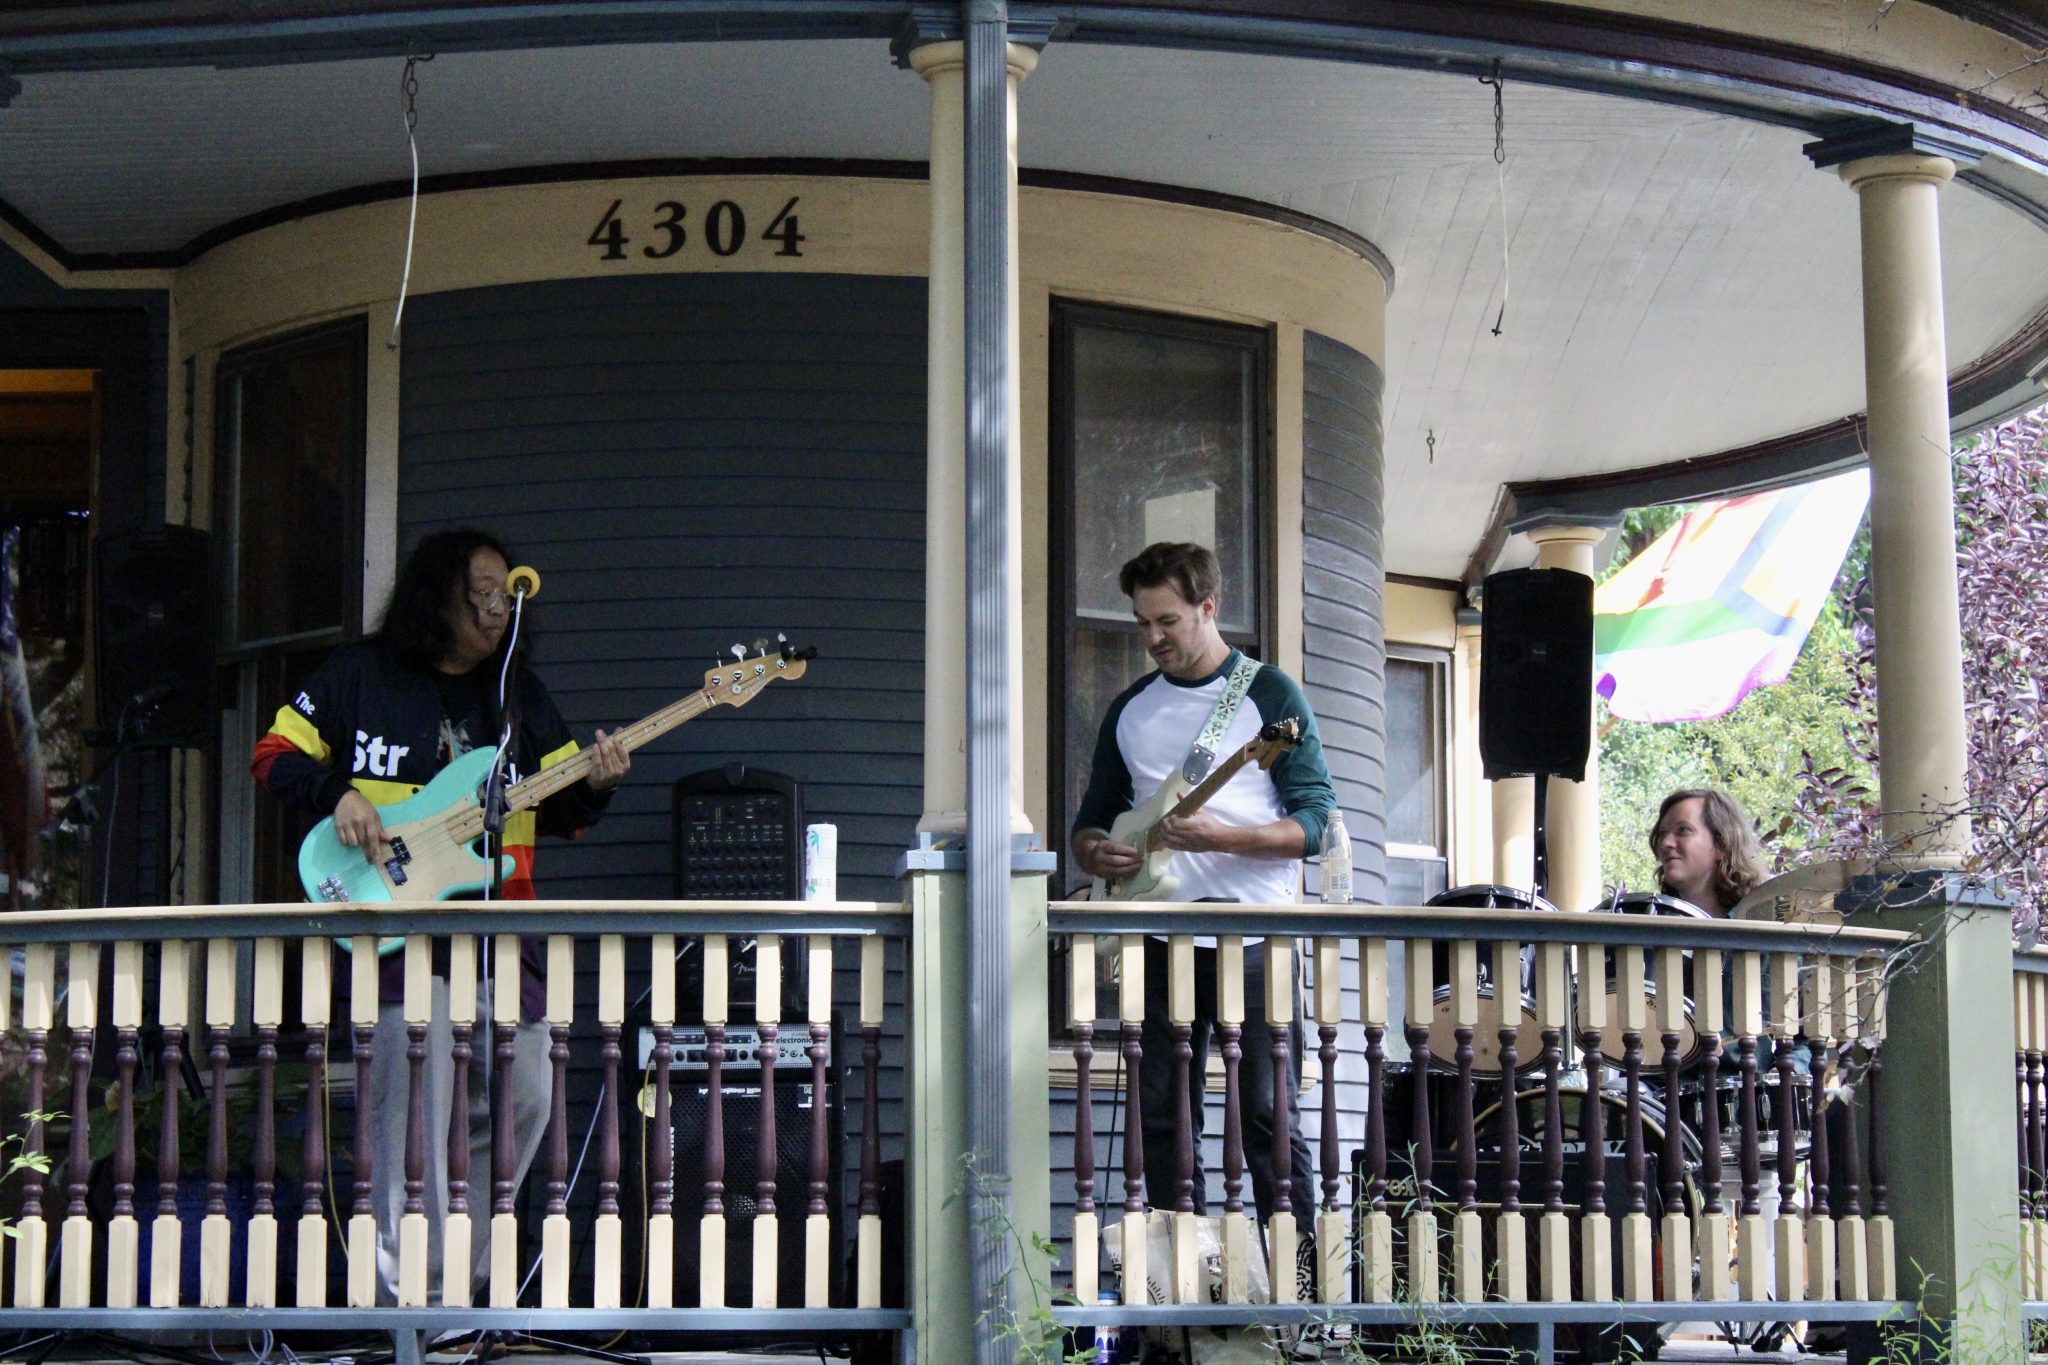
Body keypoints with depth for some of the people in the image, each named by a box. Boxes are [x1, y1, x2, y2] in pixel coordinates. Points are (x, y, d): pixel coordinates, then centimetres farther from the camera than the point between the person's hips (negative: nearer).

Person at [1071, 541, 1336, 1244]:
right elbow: (1092, 818, 22)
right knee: (1161, 1120, 3)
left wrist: (1221, 837, -20)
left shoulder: (1271, 695, 1)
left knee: (1269, 1117, -8)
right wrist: (1095, 852, -2)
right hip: (1162, 940, 5)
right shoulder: (1131, 709, 15)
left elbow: (1316, 819, -6)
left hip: (1255, 937, -5)